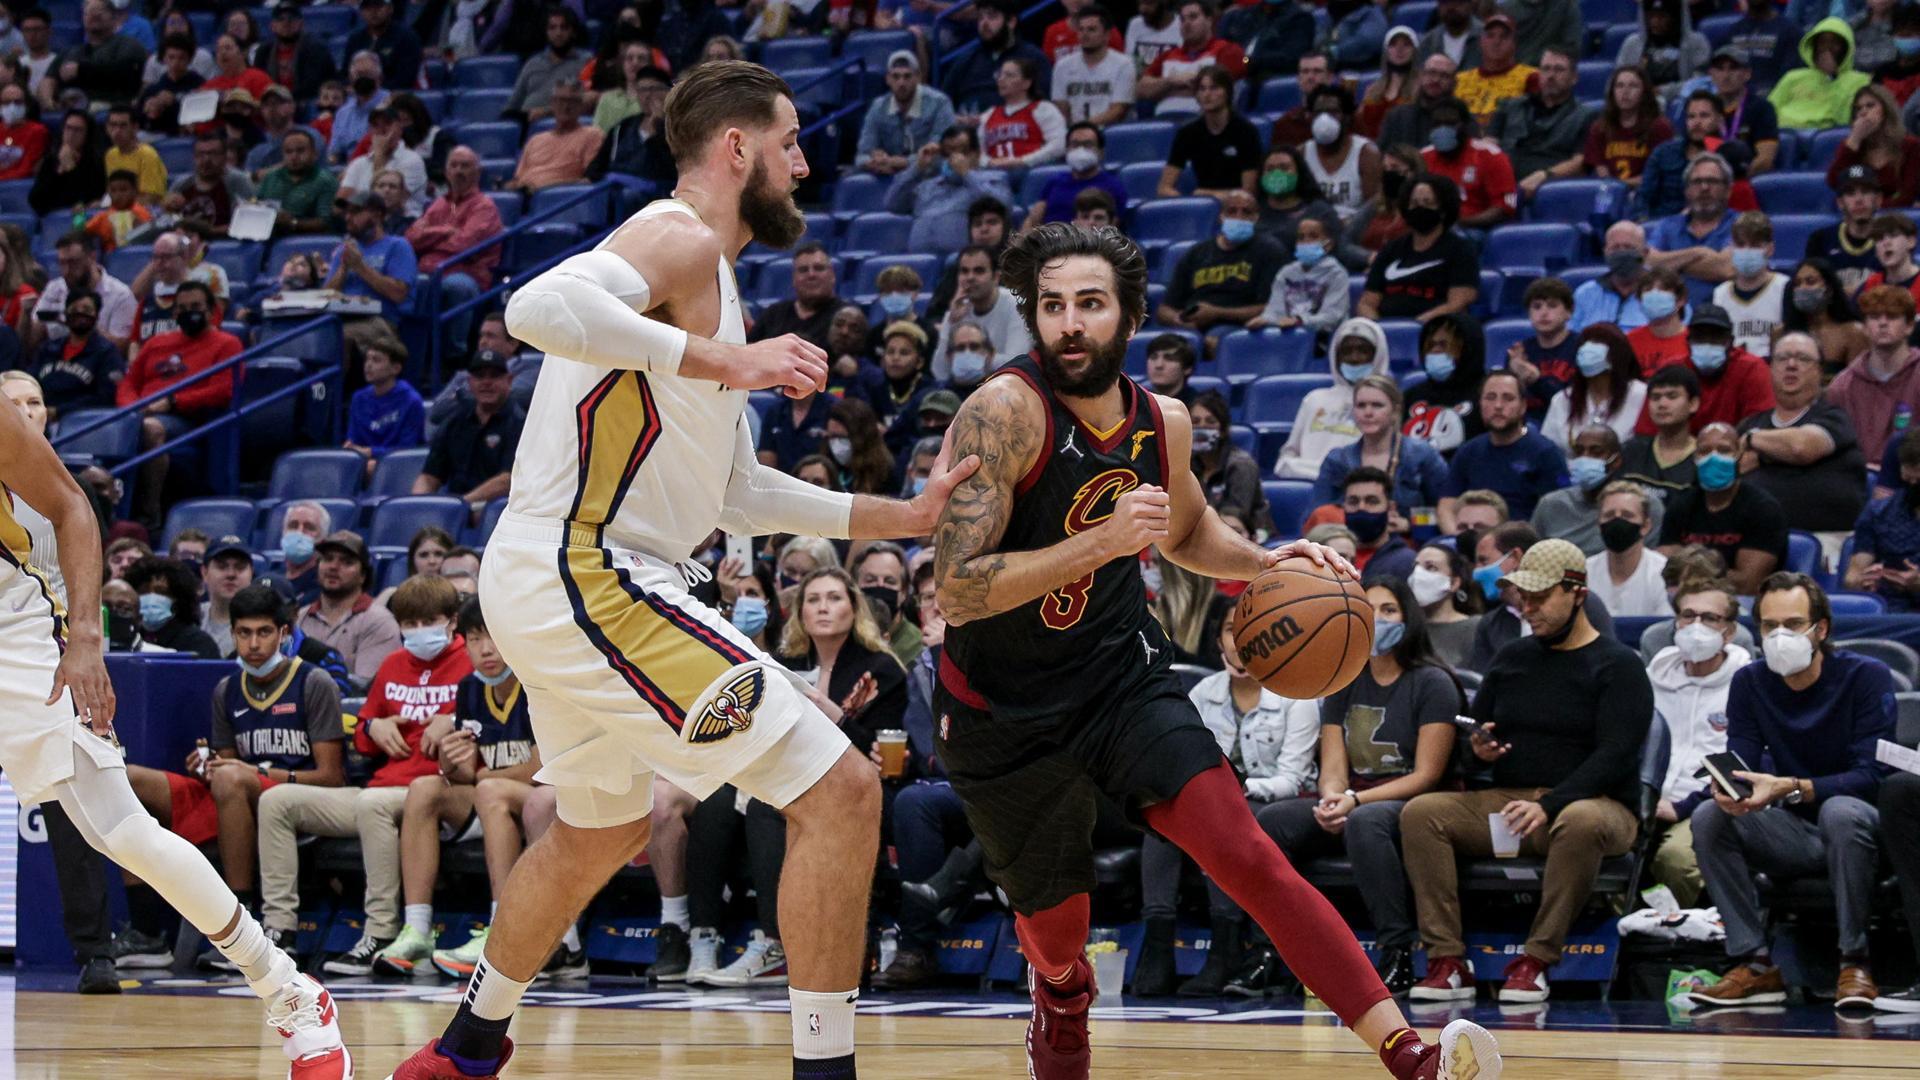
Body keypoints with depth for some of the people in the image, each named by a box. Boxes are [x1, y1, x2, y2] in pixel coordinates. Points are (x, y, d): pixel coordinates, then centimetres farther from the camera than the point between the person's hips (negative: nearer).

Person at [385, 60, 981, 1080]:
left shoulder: (707, 276, 21)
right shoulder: (680, 240, -10)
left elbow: (737, 491, 25)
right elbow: (538, 308, -31)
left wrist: (899, 515, 20)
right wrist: (718, 362, -29)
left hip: (550, 582, 11)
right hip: (586, 576, -11)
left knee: (599, 831, 32)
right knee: (839, 790, -14)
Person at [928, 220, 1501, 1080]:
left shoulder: (1162, 423, -3)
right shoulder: (1003, 413, -22)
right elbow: (957, 590, -29)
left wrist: (1261, 562, 0)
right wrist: (1101, 542, -37)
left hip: (1120, 674, 3)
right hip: (1004, 711, -3)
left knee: (1246, 856, -17)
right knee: (1055, 928, 10)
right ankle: (1061, 997, 50)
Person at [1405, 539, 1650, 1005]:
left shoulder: (1618, 666, -1)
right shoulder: (1512, 658, 17)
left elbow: (1614, 756, -12)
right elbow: (1474, 728, 26)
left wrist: (1549, 805, -25)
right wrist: (1479, 748, -1)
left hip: (1593, 803, -5)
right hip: (1506, 802, 5)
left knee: (1582, 822, -41)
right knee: (1420, 812, -18)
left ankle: (1536, 961, -33)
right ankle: (1447, 961, -25)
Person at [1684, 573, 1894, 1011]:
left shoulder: (1866, 676, -11)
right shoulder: (1750, 683, 2)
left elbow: (1870, 776, -20)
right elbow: (1741, 767, -4)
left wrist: (1791, 789, -36)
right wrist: (1726, 791, -31)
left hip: (1858, 828, -4)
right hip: (1792, 835, 4)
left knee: (1841, 811, -38)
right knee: (1708, 816, -20)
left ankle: (1854, 962, -26)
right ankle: (1754, 964, -20)